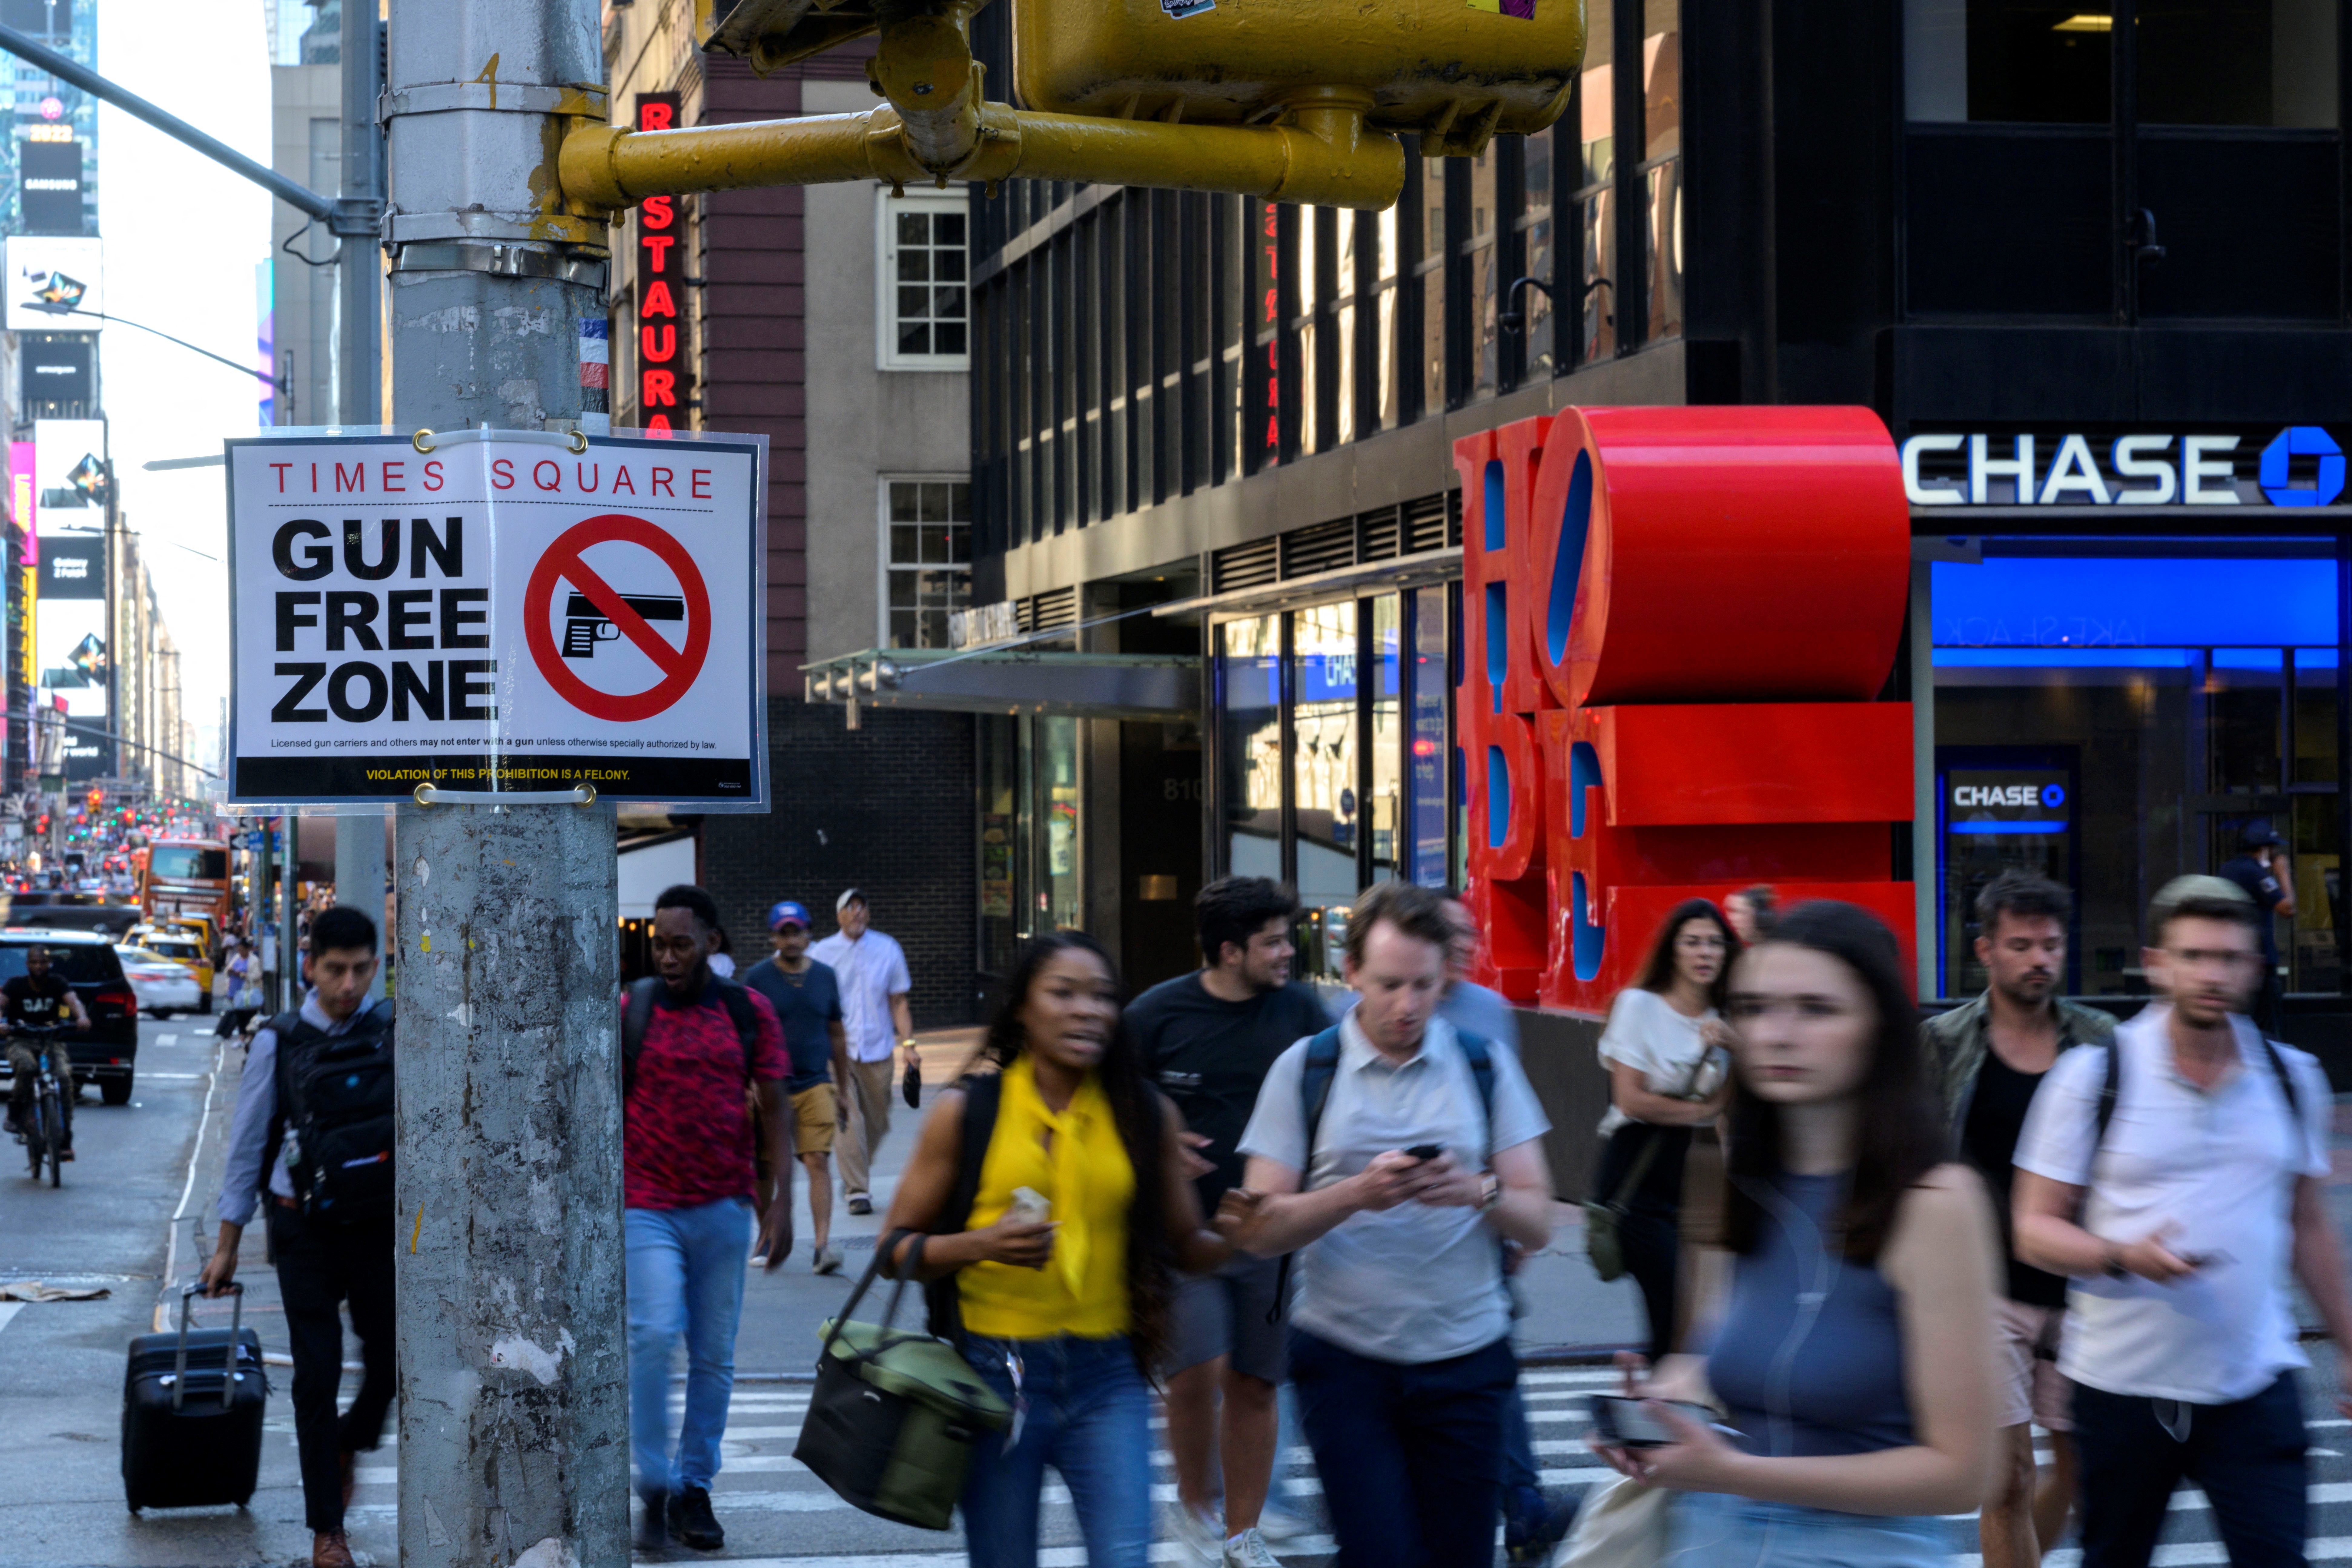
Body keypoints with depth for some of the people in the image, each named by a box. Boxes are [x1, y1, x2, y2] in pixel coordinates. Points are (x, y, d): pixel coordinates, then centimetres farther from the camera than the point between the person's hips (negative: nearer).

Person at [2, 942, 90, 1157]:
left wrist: (82, 1017, -40)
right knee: (27, 1068, -36)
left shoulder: (58, 983, 0)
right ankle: (15, 1117, -15)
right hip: (21, 1042, -1)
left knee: (64, 1077, -24)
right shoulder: (16, 984, -3)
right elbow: (2, 1002, -18)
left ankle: (65, 1141, -16)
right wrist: (2, 1023, -41)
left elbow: (72, 1000, -18)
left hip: (52, 1041, 1)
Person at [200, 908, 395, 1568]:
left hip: (379, 1222, 1)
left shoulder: (392, 1034, 0)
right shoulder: (279, 1042, -3)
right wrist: (227, 1243, 5)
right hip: (305, 1227, -1)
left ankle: (349, 1443, 35)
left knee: (390, 1363, 1)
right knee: (317, 1375, 0)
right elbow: (247, 1142, 3)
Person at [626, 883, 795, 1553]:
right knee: (654, 1334, -18)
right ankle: (655, 1486, -4)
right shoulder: (630, 1012, -1)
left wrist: (782, 1201, -1)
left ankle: (695, 1487, 20)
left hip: (724, 1208, 2)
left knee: (714, 1355, 7)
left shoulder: (749, 1013, 3)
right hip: (647, 1207, -2)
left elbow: (774, 1108, 6)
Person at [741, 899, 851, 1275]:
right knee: (767, 1169, 8)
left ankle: (823, 1244, -17)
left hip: (816, 1085, 1)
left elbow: (837, 1035, 16)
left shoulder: (825, 976, 8)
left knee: (819, 1162, -11)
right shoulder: (758, 978, -1)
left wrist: (842, 1087, 18)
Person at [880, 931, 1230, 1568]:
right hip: (993, 1369, -1)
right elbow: (896, 1247, 2)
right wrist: (981, 1244, -16)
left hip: (1106, 1377, 1)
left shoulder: (1147, 1115, 4)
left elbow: (1187, 1247, 11)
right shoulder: (966, 1111, 0)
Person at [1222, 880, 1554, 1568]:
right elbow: (1261, 1231, -3)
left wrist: (1478, 1192, -18)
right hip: (1345, 1357, -2)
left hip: (1464, 1357, 2)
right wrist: (1355, 1193, -19)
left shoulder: (1486, 1065, 6)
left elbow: (1538, 1223, 3)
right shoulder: (1305, 1069, 2)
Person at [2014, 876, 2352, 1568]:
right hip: (2121, 1382, -2)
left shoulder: (2294, 1079, 7)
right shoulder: (2091, 1077, -4)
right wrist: (2125, 1256, -22)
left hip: (2255, 1386, 2)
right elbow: (2035, 1230, -4)